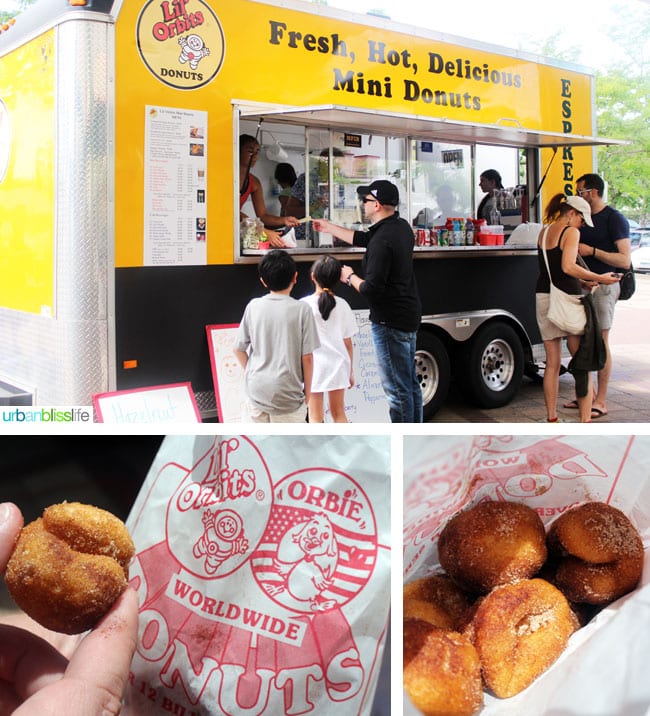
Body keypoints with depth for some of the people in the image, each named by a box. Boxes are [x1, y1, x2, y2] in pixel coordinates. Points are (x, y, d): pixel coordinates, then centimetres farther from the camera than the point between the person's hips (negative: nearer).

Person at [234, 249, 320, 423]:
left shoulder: (253, 306, 0)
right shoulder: (301, 309, -9)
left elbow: (239, 349, 5)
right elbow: (307, 358, -8)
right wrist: (307, 391, 3)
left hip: (256, 389, 3)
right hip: (286, 393, -3)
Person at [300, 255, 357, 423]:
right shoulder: (342, 305, -3)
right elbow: (348, 343, 2)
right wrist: (350, 371, 12)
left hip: (314, 366, -3)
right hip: (337, 364, 3)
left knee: (315, 417, 6)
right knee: (338, 413, 17)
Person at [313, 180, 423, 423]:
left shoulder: (381, 241, -23)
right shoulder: (401, 227, 8)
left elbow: (372, 289, -24)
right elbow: (363, 238, 23)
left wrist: (350, 277, -4)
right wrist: (329, 227, 30)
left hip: (390, 321, -10)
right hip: (409, 316, 10)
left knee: (397, 388, -3)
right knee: (410, 383, 18)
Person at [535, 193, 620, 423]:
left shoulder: (544, 232, 15)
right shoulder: (571, 232, -8)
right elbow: (568, 267, -21)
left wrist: (583, 282, 13)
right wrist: (599, 278, -15)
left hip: (544, 297, 7)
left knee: (552, 363, 12)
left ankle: (551, 418, 15)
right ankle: (585, 421, -1)